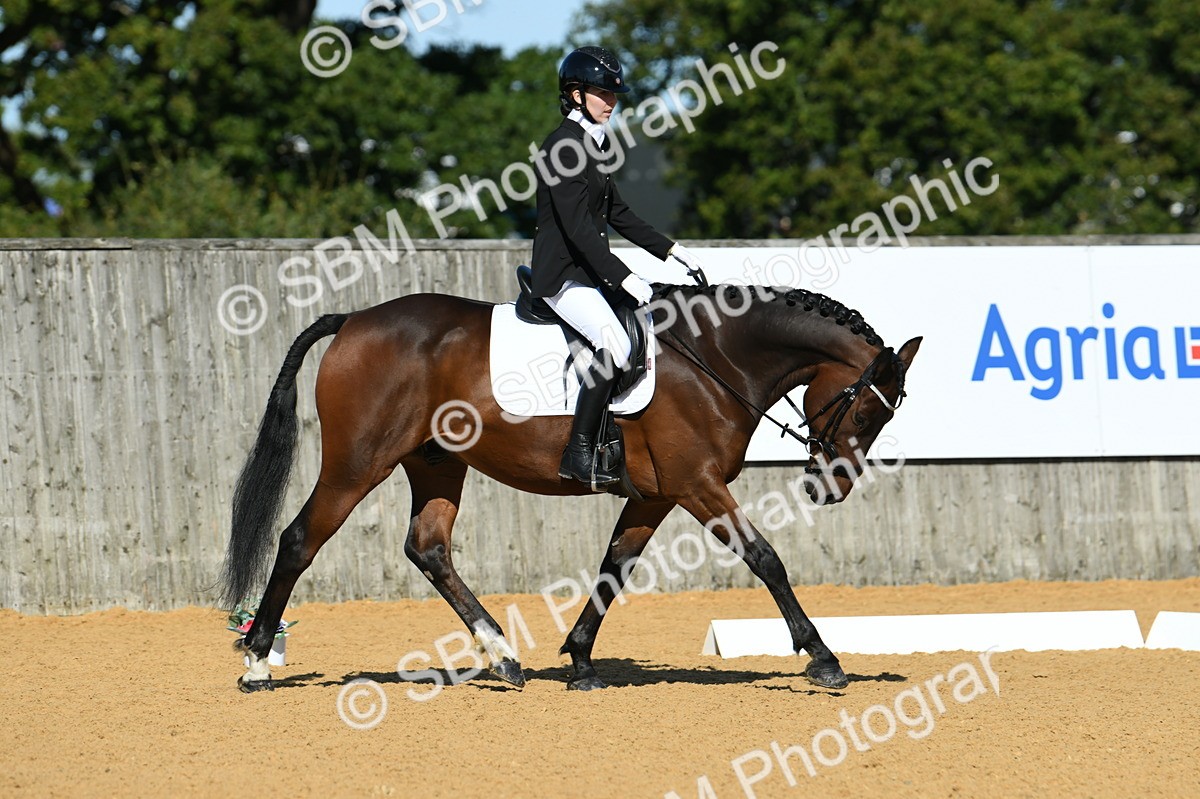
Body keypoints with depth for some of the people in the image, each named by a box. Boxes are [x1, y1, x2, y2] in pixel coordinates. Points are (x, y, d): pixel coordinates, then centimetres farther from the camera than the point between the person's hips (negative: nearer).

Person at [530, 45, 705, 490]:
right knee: (616, 344, -29)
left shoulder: (595, 144, 15)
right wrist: (625, 278, -29)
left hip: (592, 269, 10)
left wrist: (670, 251, 17)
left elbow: (616, 214, 23)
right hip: (561, 273, -10)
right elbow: (577, 226, -23)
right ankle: (579, 454, -26)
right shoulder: (563, 147, -15)